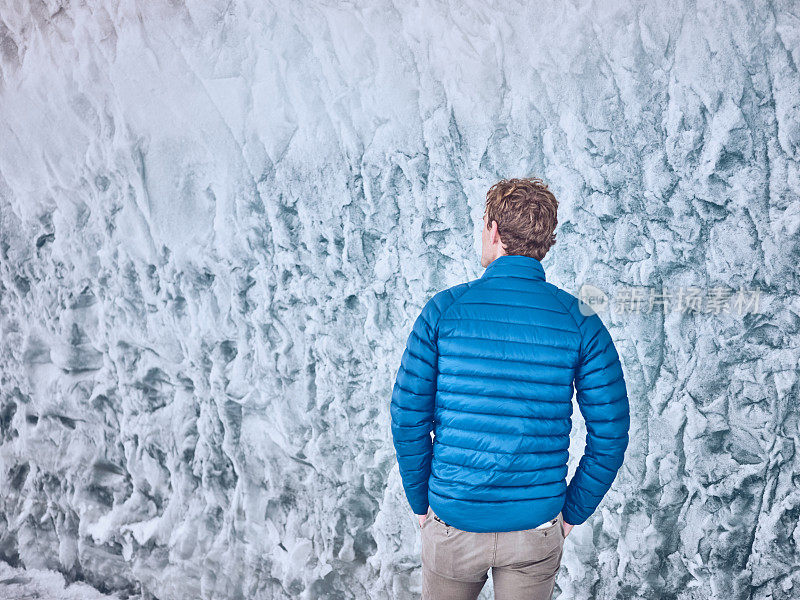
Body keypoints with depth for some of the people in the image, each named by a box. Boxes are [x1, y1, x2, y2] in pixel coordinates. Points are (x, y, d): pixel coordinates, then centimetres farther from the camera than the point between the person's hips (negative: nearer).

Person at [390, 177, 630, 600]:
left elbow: (408, 419, -8)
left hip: (453, 522, 0)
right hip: (537, 529, 1)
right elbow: (610, 432, -6)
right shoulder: (580, 322, -8)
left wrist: (421, 502, 5)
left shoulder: (444, 310, -10)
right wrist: (573, 512, 6)